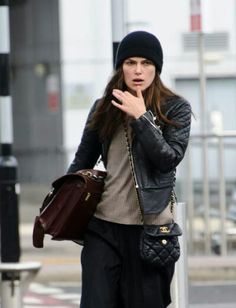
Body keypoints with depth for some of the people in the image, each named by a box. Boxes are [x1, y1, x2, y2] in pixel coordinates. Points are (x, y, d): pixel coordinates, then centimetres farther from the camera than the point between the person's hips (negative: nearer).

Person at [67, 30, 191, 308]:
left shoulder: (175, 109, 1)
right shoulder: (104, 108, 9)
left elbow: (170, 159, -11)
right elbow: (82, 162, 17)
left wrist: (141, 117, -15)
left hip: (149, 226, -2)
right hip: (103, 226, 2)